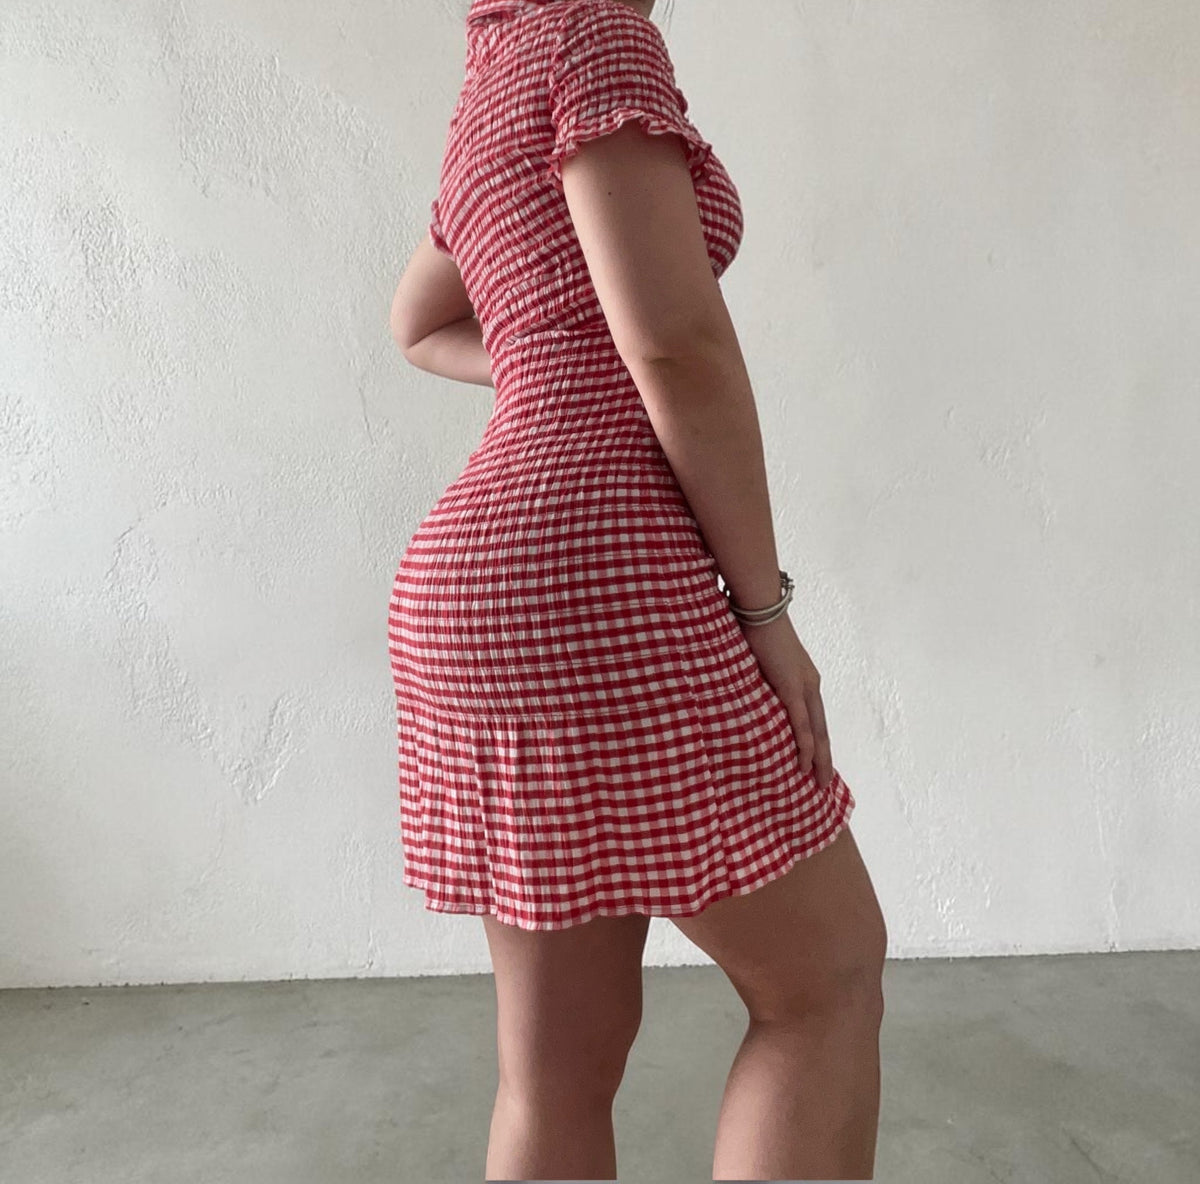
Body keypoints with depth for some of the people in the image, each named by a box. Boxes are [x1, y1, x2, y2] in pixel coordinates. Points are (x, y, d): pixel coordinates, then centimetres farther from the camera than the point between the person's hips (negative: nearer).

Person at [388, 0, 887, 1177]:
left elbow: (420, 324, 40)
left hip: (500, 587, 9)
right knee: (831, 976, 8)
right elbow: (678, 337, -16)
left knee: (564, 1056, 14)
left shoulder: (489, 107, 25)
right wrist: (763, 607, -8)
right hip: (589, 591, -9)